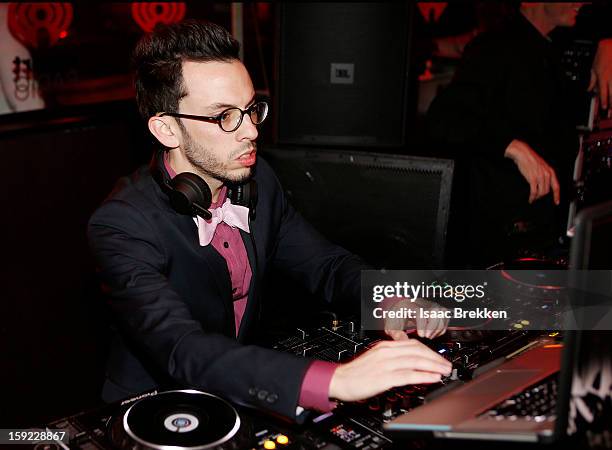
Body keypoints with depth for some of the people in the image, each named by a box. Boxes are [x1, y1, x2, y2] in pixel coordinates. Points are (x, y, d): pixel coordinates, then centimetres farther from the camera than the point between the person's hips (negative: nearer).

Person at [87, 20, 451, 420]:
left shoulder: (257, 178, 0)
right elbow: (182, 351, -33)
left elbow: (325, 263, 7)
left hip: (248, 397, 6)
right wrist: (334, 380, -45)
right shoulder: (121, 225, -21)